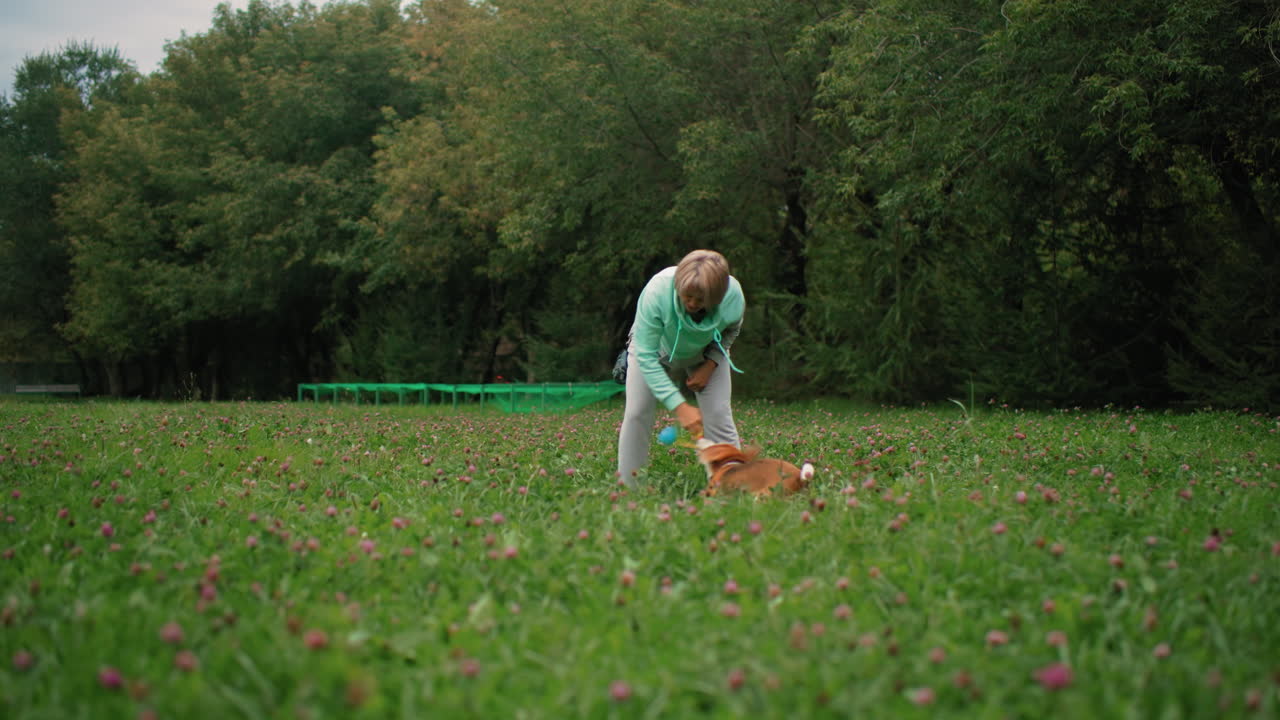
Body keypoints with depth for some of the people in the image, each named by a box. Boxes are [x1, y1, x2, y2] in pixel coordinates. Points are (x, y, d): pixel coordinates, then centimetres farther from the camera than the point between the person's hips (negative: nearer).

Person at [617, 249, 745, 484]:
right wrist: (680, 407, -41)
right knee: (637, 414, -12)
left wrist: (710, 365, -21)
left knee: (718, 416, -14)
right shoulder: (657, 291, -42)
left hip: (705, 354, 1)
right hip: (656, 348, -1)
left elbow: (731, 331, -5)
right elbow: (646, 355, -37)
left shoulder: (733, 297, -33)